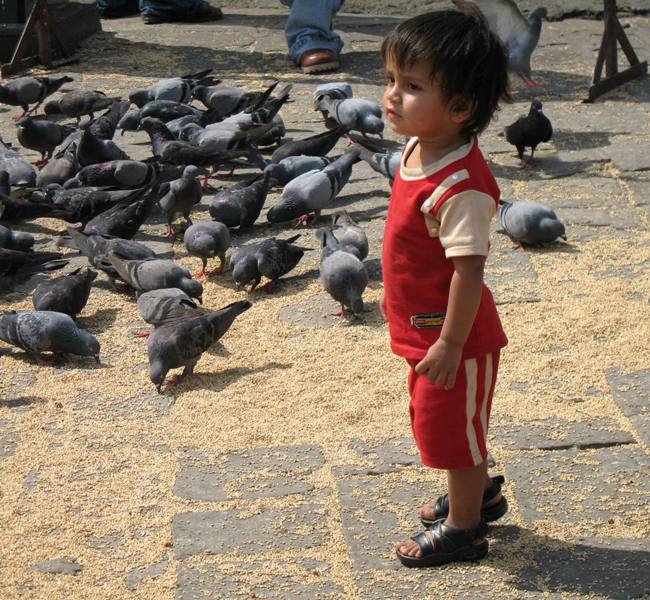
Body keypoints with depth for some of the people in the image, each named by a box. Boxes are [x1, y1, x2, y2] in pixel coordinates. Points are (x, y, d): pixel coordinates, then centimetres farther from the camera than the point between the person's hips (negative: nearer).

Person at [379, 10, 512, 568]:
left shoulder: (462, 186, -31)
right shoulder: (418, 150, -2)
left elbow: (468, 269, -29)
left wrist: (450, 344, -24)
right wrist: (395, 293, 20)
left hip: (450, 336, -9)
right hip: (421, 327, 9)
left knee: (451, 429, 9)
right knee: (446, 423, 26)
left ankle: (464, 528, 29)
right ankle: (481, 493, 48)